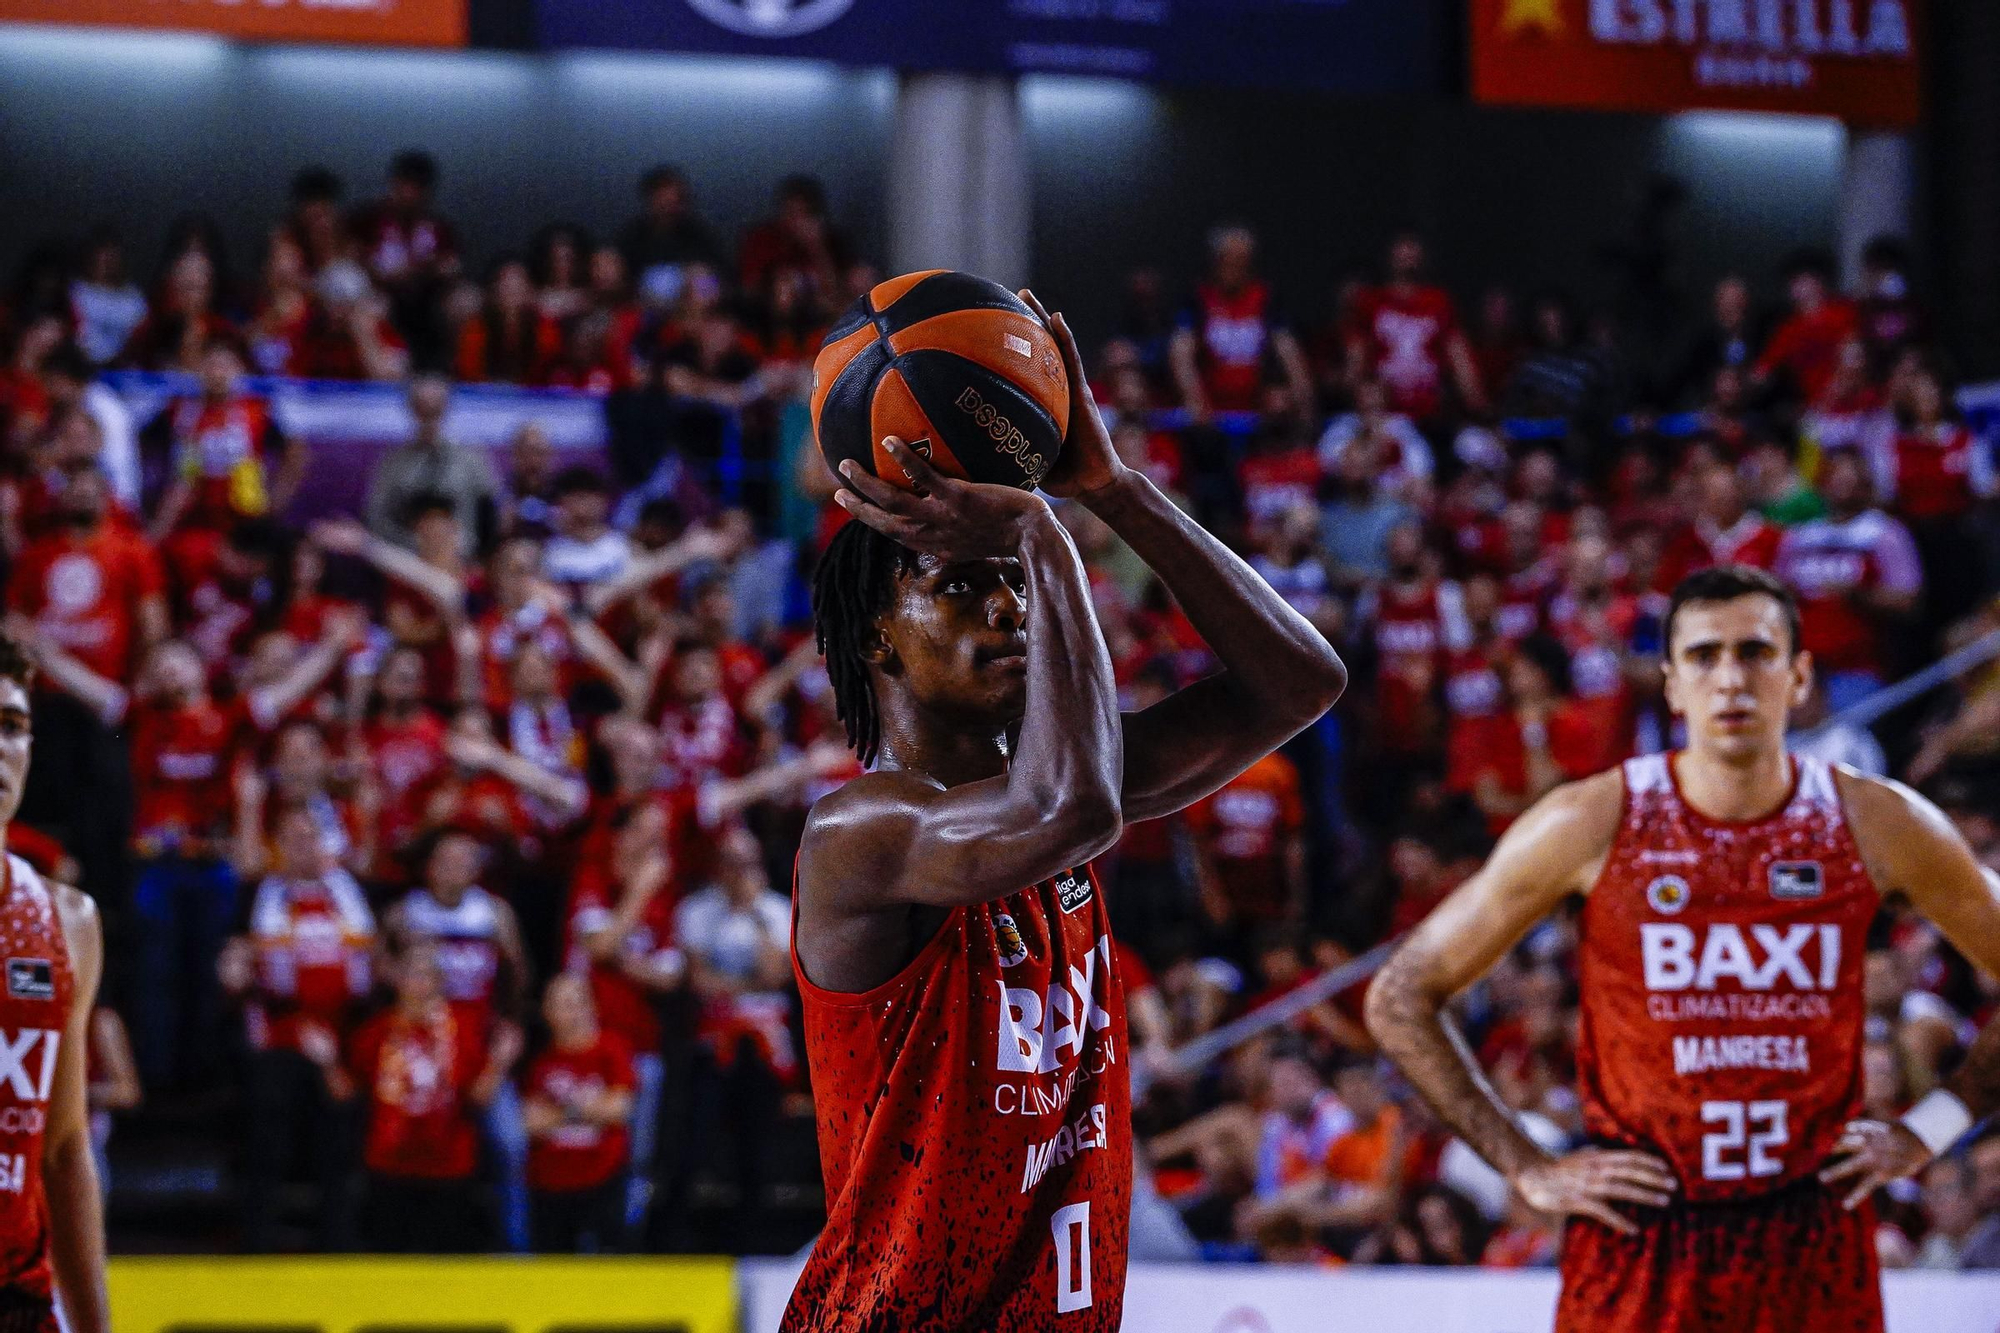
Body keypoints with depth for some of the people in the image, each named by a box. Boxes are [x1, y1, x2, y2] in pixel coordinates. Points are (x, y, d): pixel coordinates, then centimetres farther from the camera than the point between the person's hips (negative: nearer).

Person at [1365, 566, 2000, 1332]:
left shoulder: (1877, 825, 0)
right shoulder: (1590, 827, -5)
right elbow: (1399, 999, 0)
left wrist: (1928, 1131, 6)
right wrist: (1528, 1169, -2)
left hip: (1815, 1245, 2)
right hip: (1637, 1237, -2)